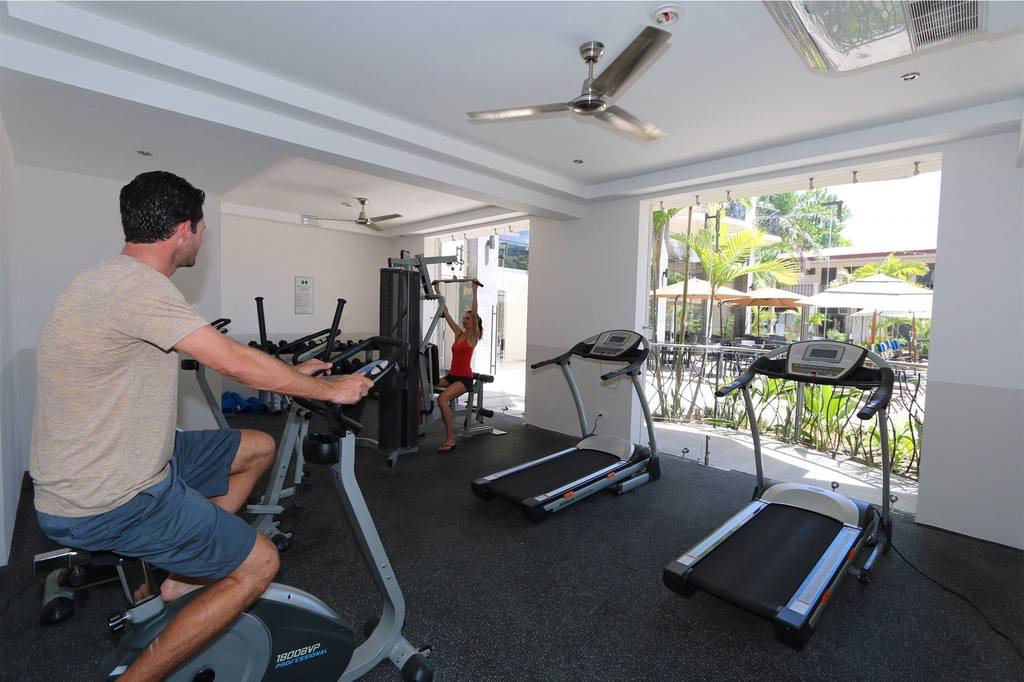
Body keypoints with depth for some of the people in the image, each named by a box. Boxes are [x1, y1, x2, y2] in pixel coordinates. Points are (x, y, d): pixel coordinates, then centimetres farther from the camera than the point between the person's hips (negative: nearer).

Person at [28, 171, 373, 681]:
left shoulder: (118, 280, 8)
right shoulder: (136, 285, -25)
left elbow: (221, 358, 13)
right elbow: (238, 364, -25)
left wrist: (295, 371, 16)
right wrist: (329, 389, -13)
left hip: (125, 462, 10)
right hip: (104, 501, -9)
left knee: (259, 448, 17)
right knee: (259, 564, -4)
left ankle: (183, 572, 23)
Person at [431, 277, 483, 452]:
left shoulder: (473, 336, -4)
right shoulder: (458, 333, 13)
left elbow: (475, 313, -17)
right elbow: (446, 313, 12)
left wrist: (475, 291, -23)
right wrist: (438, 292, 11)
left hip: (465, 378, -7)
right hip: (451, 375, 7)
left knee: (442, 399, -29)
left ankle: (450, 439, -20)